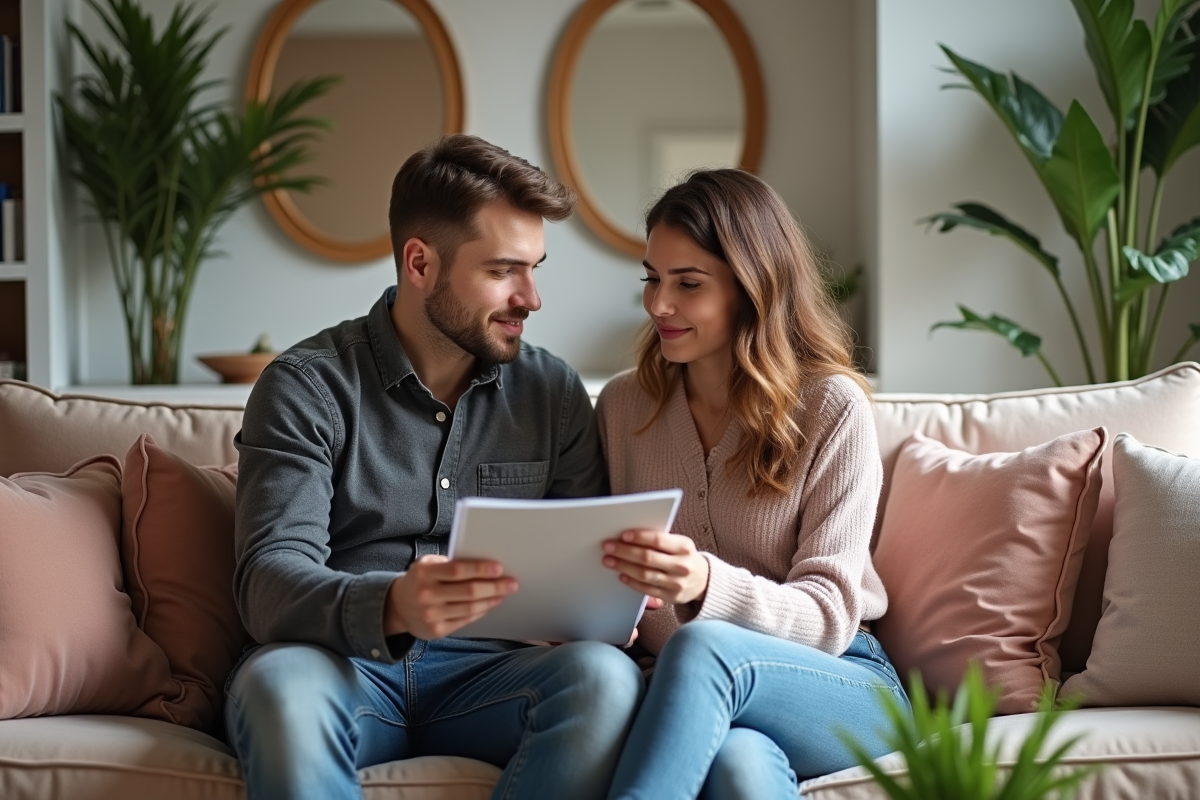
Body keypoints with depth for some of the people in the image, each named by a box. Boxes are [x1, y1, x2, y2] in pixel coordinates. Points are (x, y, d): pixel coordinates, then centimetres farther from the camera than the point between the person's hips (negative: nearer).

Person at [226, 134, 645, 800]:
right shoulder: (307, 388, -1)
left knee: (603, 675, -30)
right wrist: (390, 608, -34)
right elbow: (269, 581, -13)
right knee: (280, 681, -38)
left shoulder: (553, 393, 12)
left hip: (487, 671, 3)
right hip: (343, 663, -3)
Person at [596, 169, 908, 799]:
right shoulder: (621, 406, 9)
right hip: (691, 698, 1)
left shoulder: (832, 409, -3)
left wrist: (708, 585, -29)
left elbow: (828, 617, -9)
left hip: (841, 687, -1)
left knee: (703, 647, -37)